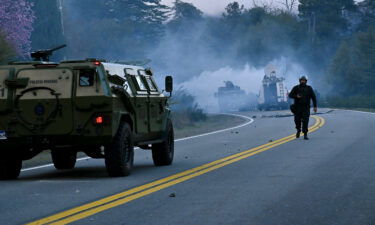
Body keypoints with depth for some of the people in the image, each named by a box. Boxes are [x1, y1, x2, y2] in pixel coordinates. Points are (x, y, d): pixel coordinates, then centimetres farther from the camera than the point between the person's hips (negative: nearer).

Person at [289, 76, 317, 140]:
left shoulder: (309, 88, 7)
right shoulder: (296, 88, 6)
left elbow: (313, 97, 8)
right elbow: (290, 95, 2)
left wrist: (315, 106, 2)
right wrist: (296, 96, -18)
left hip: (306, 107, -1)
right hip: (297, 107, 1)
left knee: (305, 121, -10)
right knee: (297, 120, 5)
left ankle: (305, 135, -9)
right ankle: (298, 130, 34)